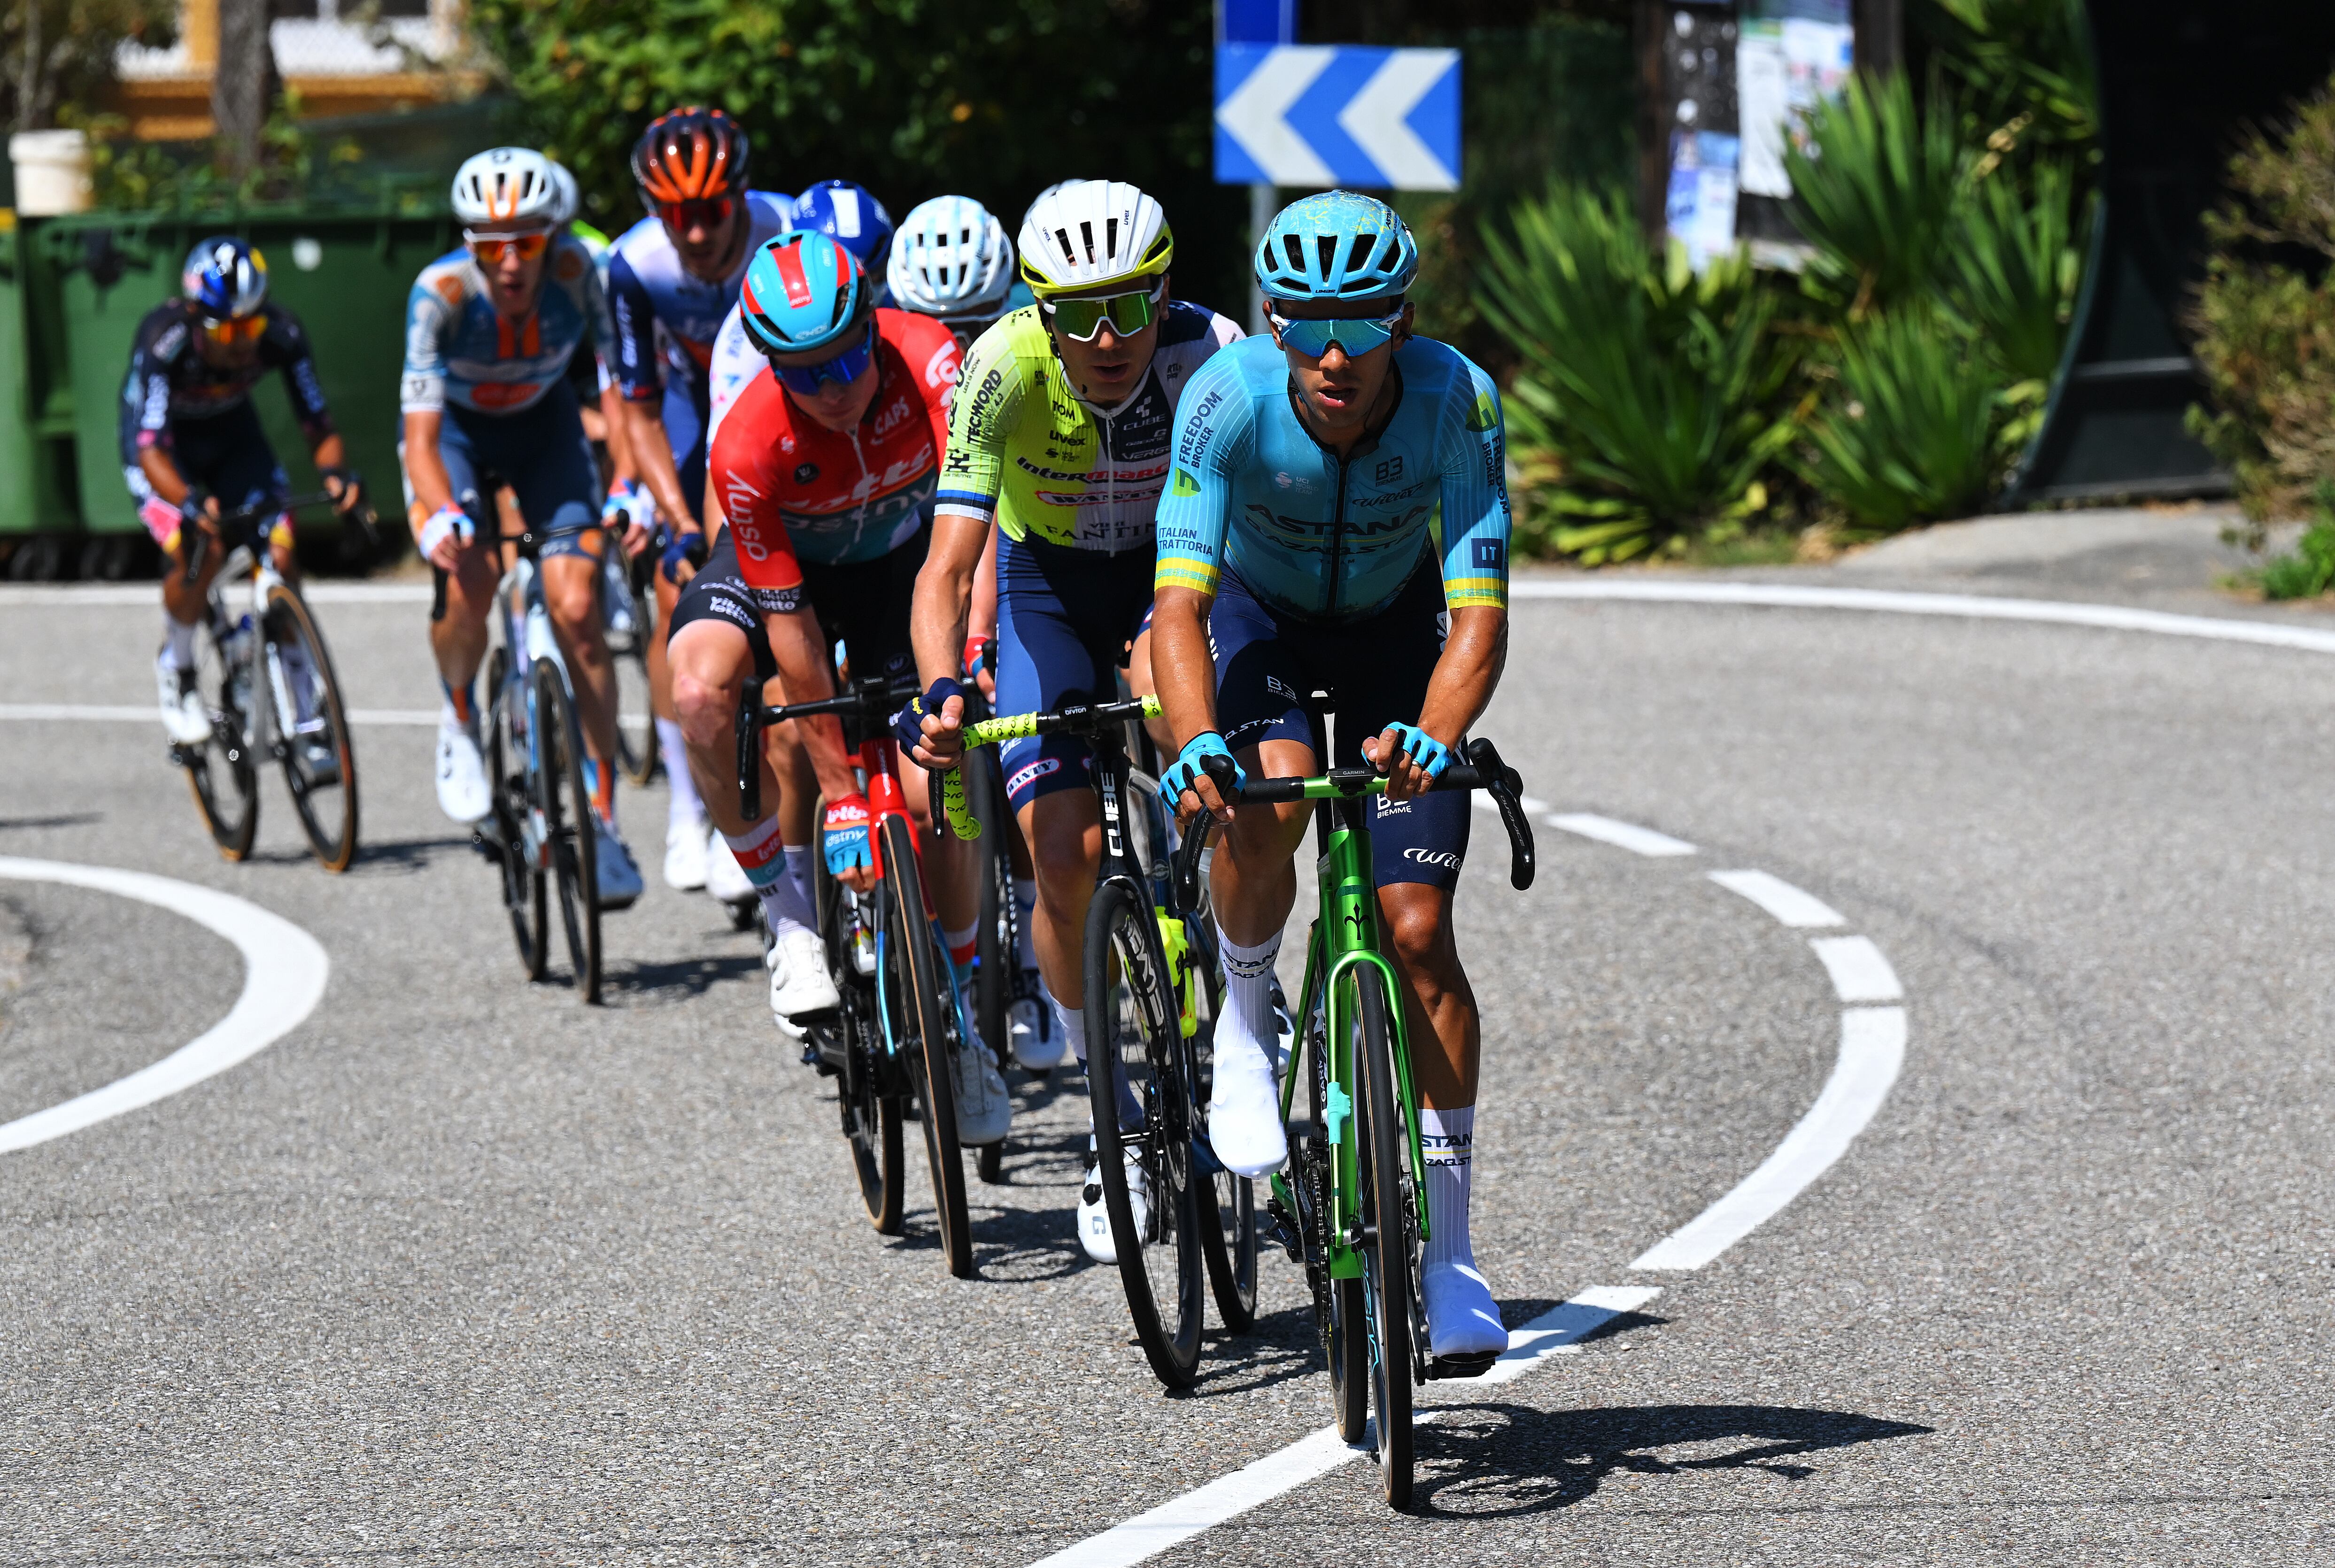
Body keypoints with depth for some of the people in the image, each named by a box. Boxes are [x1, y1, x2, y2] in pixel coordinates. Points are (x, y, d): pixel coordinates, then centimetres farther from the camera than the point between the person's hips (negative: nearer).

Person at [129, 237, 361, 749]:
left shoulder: (281, 335, -28)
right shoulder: (163, 340, -37)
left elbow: (317, 422, -23)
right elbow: (151, 448, -41)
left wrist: (335, 469, -45)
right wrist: (189, 501, -60)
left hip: (231, 431, 3)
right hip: (162, 436, -3)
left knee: (281, 554, -16)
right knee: (195, 549, -27)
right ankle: (176, 669, 1)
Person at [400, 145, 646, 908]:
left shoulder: (574, 270, -29)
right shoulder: (441, 293, -33)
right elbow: (422, 436, -35)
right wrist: (441, 517, -53)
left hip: (544, 425, 1)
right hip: (456, 428, -1)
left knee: (577, 611, -14)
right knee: (468, 580, -29)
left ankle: (601, 823, -7)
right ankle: (461, 721, 3)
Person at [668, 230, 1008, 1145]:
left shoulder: (927, 363, -31)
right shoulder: (749, 444, -32)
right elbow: (791, 626, -28)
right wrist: (837, 791, -27)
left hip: (901, 559, 1)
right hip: (785, 564, -1)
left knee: (932, 789, -13)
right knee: (701, 685, -33)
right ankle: (787, 908, -14)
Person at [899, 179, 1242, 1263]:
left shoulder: (1211, 356, -29)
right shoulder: (1007, 369, -31)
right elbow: (949, 564, -35)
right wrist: (941, 692, -52)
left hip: (1172, 571, 1)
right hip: (1048, 586, -1)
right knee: (1067, 854, -13)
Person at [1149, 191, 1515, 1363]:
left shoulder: (1456, 400, -31)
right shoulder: (1230, 397, -32)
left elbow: (1478, 616, -34)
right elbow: (1180, 605, -36)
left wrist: (1432, 740, -53)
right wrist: (1198, 745, -55)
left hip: (1397, 629, 1)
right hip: (1260, 618, 0)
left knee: (1417, 933, -10)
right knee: (1264, 801, -34)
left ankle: (1445, 1252, -1)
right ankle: (1247, 1014, -4)